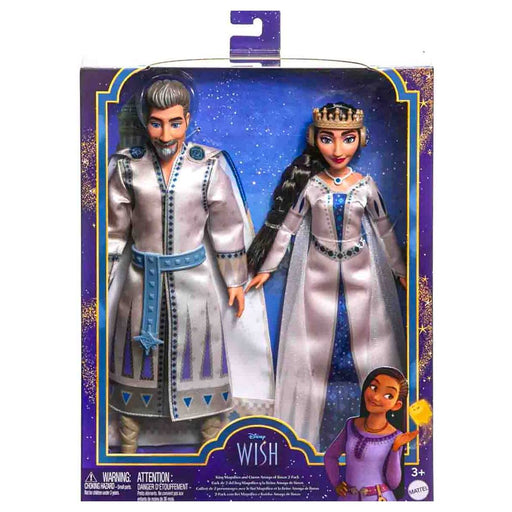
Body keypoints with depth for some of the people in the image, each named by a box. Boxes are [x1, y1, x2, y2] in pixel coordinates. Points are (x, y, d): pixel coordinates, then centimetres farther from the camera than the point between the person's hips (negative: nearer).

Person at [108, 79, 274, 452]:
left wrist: (235, 281, 0)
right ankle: (129, 433, 39)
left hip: (194, 276, -1)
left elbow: (227, 227, -5)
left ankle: (212, 423, 38)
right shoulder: (127, 167, -9)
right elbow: (115, 230, -1)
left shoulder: (209, 165, -12)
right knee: (137, 350, 16)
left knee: (201, 350, 14)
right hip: (143, 278, 1)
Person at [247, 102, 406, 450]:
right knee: (318, 342, 9)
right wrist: (266, 268, 1)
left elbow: (385, 230, 4)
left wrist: (400, 269, 11)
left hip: (360, 274, 1)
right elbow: (285, 227, -3)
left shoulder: (366, 185, -6)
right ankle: (315, 419, 26)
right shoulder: (309, 185, -9)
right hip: (319, 275, 0)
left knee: (362, 339, 10)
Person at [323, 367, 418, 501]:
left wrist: (396, 449, -20)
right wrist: (336, 484, 0)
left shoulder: (395, 437, -13)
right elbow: (330, 455, 9)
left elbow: (393, 483, -11)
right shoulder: (351, 426, -6)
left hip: (379, 499, -2)